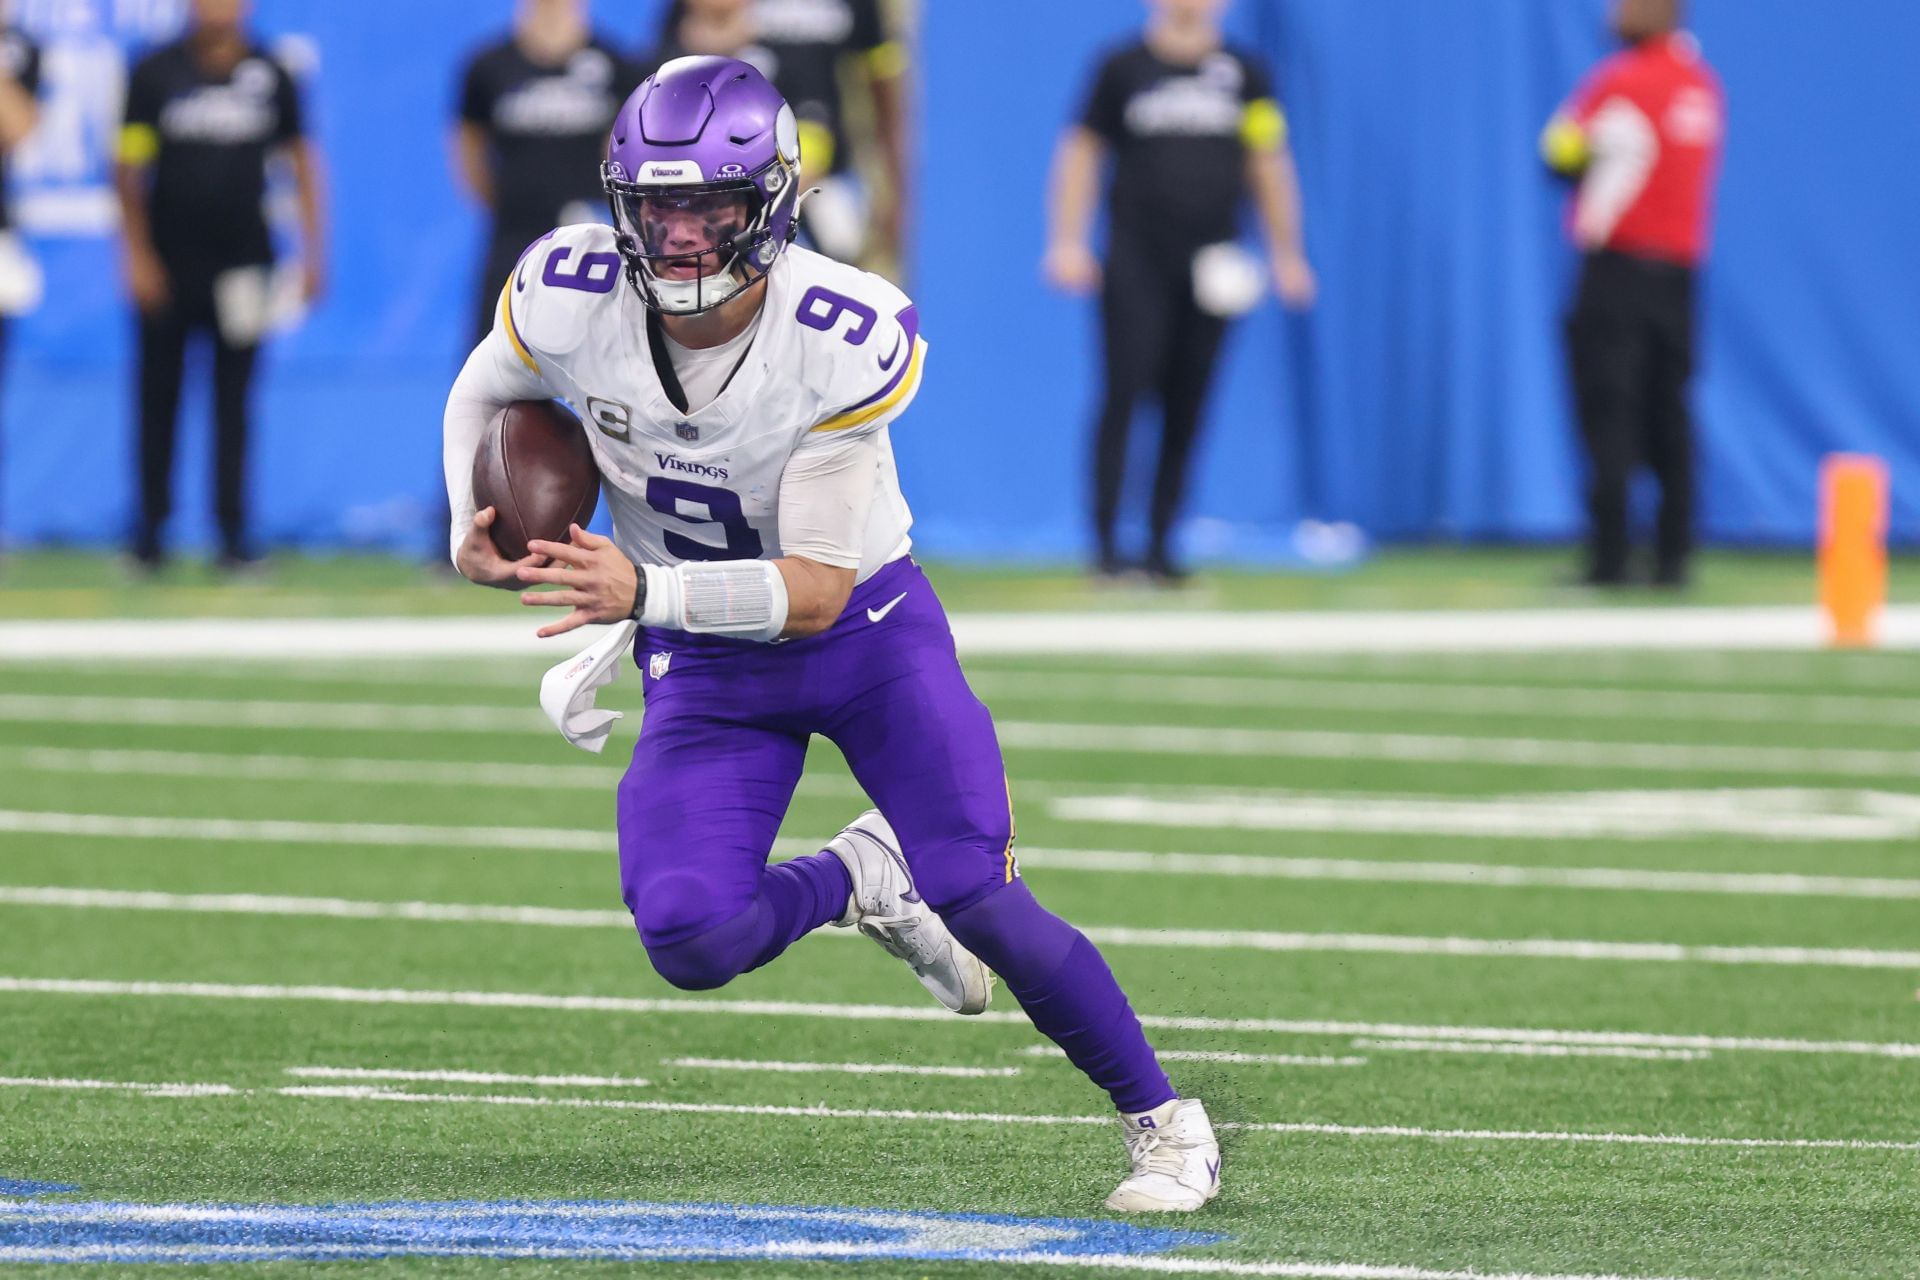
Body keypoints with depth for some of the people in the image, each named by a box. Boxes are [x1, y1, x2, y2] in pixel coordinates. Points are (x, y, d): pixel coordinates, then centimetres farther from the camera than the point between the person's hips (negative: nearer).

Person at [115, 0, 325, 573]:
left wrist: (313, 250, 6)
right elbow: (129, 168, 2)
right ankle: (150, 529, 11)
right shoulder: (157, 73, 0)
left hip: (240, 262, 0)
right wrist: (138, 255, -4)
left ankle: (233, 529, 5)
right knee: (158, 394, 3)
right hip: (169, 262, 0)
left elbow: (300, 160, 11)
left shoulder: (270, 76, 3)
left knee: (233, 398, 1)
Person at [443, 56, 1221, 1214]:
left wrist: (641, 592, -41)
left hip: (863, 628, -2)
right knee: (691, 943, -18)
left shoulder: (846, 338, -28)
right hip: (704, 661, 3)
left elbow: (815, 591, -28)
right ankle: (855, 880, 16)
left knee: (978, 902, -14)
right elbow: (485, 393, 5)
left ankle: (1165, 1122, 7)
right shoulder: (569, 296, -20)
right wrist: (475, 531, -13)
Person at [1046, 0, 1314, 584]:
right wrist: (1067, 242, -1)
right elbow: (1082, 152, 7)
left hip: (1210, 267, 2)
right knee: (1124, 393, -10)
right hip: (1136, 263, -2)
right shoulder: (1124, 68, 4)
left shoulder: (1243, 74, 10)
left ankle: (1161, 546, 8)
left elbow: (1269, 164, 14)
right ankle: (1106, 541, -9)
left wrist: (1286, 253, 12)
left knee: (1188, 409, 1)